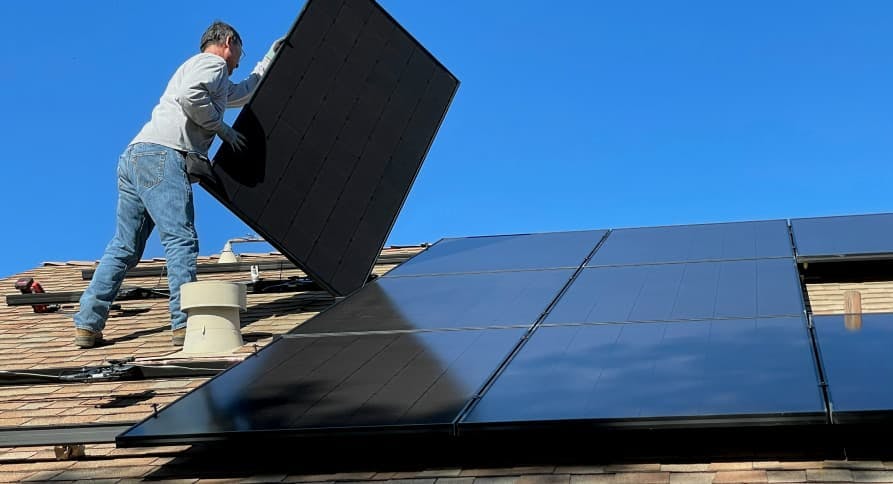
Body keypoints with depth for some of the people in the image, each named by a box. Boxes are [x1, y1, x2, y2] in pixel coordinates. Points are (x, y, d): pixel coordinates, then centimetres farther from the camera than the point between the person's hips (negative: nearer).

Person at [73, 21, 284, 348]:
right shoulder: (212, 62, 6)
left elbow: (245, 92, 53)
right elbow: (190, 96, -15)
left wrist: (270, 60, 58)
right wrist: (222, 128, -4)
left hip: (134, 156, 10)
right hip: (161, 155, -10)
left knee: (124, 247, 7)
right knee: (181, 240, -15)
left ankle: (87, 324, 3)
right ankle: (185, 323, -22)